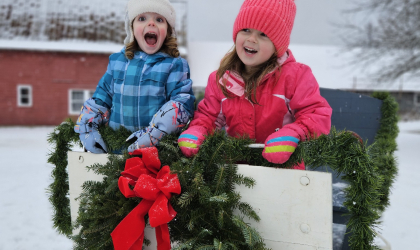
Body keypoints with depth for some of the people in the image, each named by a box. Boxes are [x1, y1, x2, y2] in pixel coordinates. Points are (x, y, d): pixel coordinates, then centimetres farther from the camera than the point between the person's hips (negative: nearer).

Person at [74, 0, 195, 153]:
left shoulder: (175, 65, 0)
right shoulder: (117, 61, 14)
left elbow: (182, 103, -10)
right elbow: (100, 98, 20)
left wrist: (152, 134, -20)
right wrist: (86, 129, 7)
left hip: (157, 146, -4)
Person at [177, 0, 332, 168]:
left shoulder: (294, 76, -3)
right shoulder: (220, 79, 9)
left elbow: (318, 115, -5)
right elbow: (208, 116, 17)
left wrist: (291, 135, -23)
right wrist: (195, 133, -5)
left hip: (284, 167, -3)